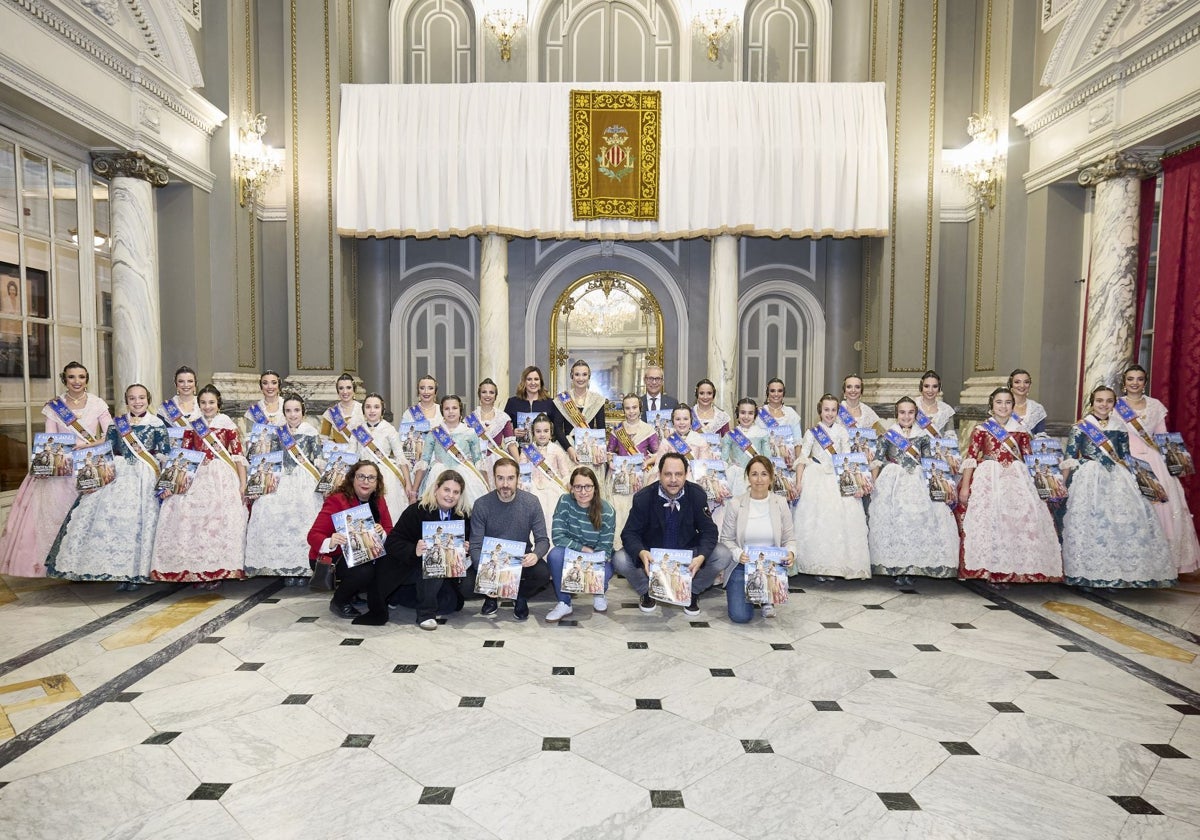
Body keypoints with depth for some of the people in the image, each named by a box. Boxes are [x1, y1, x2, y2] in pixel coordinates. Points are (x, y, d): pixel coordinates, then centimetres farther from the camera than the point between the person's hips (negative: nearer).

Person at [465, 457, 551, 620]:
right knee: (466, 585, -26)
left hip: (521, 559, 0)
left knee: (543, 574, -30)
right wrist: (481, 566, -35)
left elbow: (543, 540, -9)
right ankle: (491, 597, 13)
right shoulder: (481, 505, -13)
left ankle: (520, 597, 7)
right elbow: (476, 545, -13)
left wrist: (536, 555, -33)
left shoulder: (531, 502, -12)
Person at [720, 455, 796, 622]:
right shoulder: (735, 503, -7)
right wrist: (738, 554, -22)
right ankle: (737, 593, 20)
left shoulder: (780, 503, -2)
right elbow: (726, 539, -3)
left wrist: (790, 553, -20)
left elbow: (789, 538, 2)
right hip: (742, 565, -2)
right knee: (740, 615, -19)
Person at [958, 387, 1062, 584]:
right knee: (988, 520, -8)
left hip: (1016, 479, 2)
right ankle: (989, 569, 1)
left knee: (1022, 518, -8)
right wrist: (965, 486, -4)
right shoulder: (981, 429, 3)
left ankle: (1017, 568, 5)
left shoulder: (1021, 431, 12)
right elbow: (971, 457, 0)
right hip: (989, 479, -2)